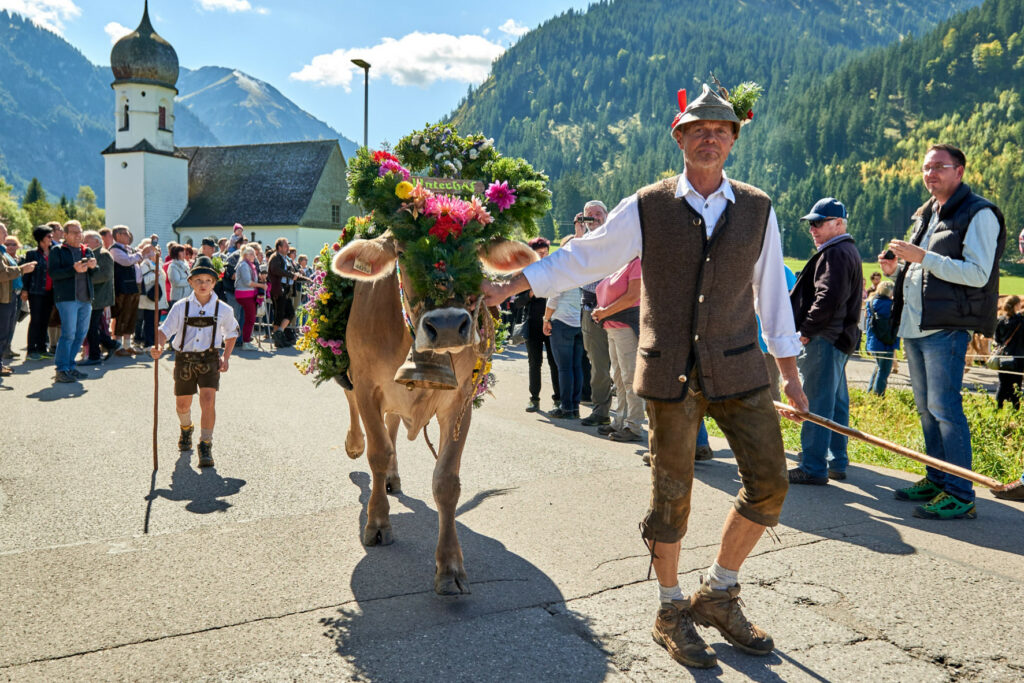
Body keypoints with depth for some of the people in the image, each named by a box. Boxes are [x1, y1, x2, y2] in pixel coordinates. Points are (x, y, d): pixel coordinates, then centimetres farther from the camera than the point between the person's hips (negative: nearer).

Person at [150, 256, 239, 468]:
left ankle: (206, 445, -6)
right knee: (182, 405, 15)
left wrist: (225, 357, 4)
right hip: (184, 359, 1)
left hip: (209, 359, -1)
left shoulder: (223, 309, -2)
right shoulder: (181, 307, -5)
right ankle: (186, 429, 49)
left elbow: (231, 333, 14)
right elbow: (165, 330, -9)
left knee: (208, 401, -18)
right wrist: (158, 347, -29)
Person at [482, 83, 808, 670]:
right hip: (669, 373, -3)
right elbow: (582, 258, 4)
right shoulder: (646, 209, -2)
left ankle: (718, 593, 24)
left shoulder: (757, 210, 5)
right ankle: (672, 611, 25)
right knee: (672, 492, 5)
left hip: (738, 369, 3)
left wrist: (791, 374, 12)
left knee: (769, 483, 2)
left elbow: (772, 294, 10)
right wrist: (508, 287, 0)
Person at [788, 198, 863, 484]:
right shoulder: (848, 251, 21)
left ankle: (813, 468, -5)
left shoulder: (835, 254, -13)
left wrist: (806, 331, -16)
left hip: (824, 340, -11)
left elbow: (827, 299, -23)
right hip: (839, 339, 11)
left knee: (817, 405, -8)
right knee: (837, 403, 14)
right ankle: (837, 463, 21)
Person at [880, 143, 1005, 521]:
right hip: (914, 326, 8)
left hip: (946, 327, -8)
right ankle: (937, 480, 23)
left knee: (944, 408, -11)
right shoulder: (926, 214, 19)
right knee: (926, 408, 13)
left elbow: (977, 274, -16)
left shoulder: (979, 214, -6)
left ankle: (960, 495, -5)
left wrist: (922, 257, -20)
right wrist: (896, 268, 8)